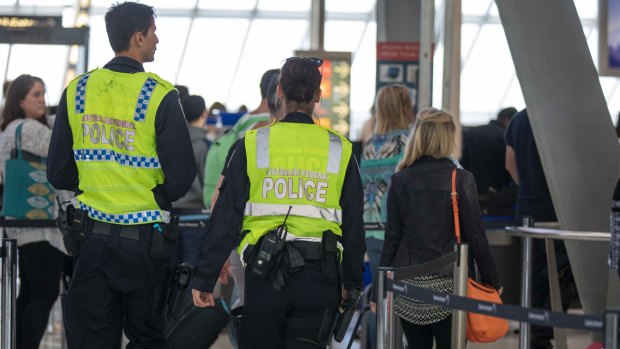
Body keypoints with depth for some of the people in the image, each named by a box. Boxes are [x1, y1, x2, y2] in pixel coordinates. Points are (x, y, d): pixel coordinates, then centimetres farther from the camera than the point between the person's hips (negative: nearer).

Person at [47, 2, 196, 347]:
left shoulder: (77, 90, 1)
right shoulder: (160, 95, -12)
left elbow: (58, 172, 5)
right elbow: (182, 175, -14)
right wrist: (158, 198, 5)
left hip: (92, 236, 3)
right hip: (144, 238, -3)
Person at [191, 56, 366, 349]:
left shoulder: (252, 145, -1)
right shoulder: (340, 151, 3)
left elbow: (225, 218, -2)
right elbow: (354, 225, 8)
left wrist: (205, 278, 3)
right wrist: (352, 281, 21)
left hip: (264, 273, 0)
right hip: (318, 278, 1)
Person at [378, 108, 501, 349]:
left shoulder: (400, 180, 2)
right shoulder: (461, 179, -5)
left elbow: (392, 238, 3)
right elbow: (475, 236, -4)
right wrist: (491, 280, 4)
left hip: (407, 284, 3)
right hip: (446, 285, -3)